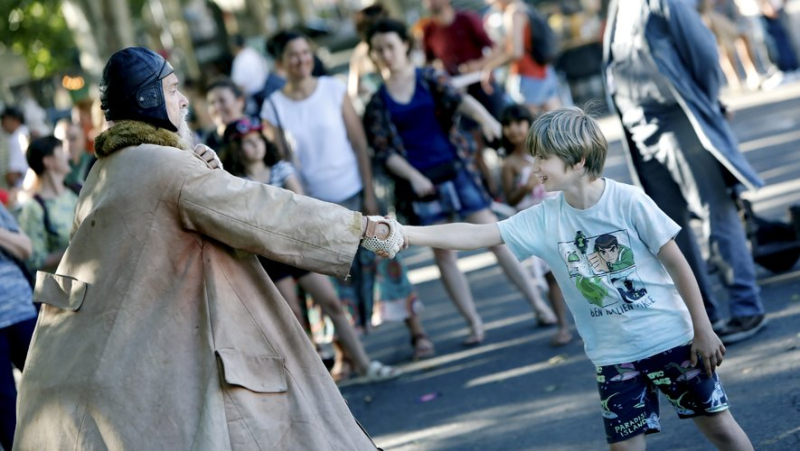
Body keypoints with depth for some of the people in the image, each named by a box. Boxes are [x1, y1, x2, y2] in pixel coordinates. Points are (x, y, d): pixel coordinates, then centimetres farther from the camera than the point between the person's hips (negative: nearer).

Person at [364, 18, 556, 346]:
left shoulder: (430, 79, 1)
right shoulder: (378, 103, 4)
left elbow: (459, 99, -17)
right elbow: (384, 151, 0)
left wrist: (484, 117, -38)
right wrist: (413, 176, -15)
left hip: (455, 168, -2)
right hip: (420, 180, 2)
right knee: (443, 253, 2)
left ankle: (538, 304, 2)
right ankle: (474, 323, 11)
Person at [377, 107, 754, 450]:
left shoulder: (629, 202, -15)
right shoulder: (544, 220, -5)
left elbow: (676, 263, -9)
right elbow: (476, 235, -9)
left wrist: (703, 330, -7)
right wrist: (407, 233, -20)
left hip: (670, 339, -3)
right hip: (613, 357, 4)